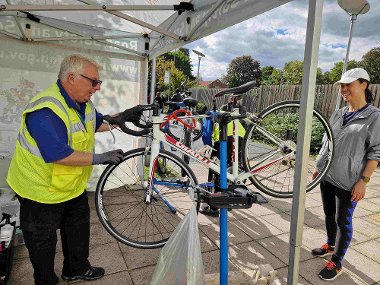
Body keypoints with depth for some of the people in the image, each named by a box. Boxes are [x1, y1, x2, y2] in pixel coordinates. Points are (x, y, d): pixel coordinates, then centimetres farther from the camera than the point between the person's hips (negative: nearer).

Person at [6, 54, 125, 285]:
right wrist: (101, 158, -33)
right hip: (42, 190, -8)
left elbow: (99, 123, 14)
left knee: (79, 228, 23)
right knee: (43, 241, 14)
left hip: (74, 185, 9)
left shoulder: (83, 103, -3)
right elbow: (59, 155, -38)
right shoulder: (45, 110, -32)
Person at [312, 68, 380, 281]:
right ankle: (331, 245, 41)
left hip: (348, 181, -6)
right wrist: (318, 167, 14)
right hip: (327, 175, 6)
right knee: (329, 215, 19)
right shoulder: (338, 114, 8)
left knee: (343, 221, 5)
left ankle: (336, 263, 20)